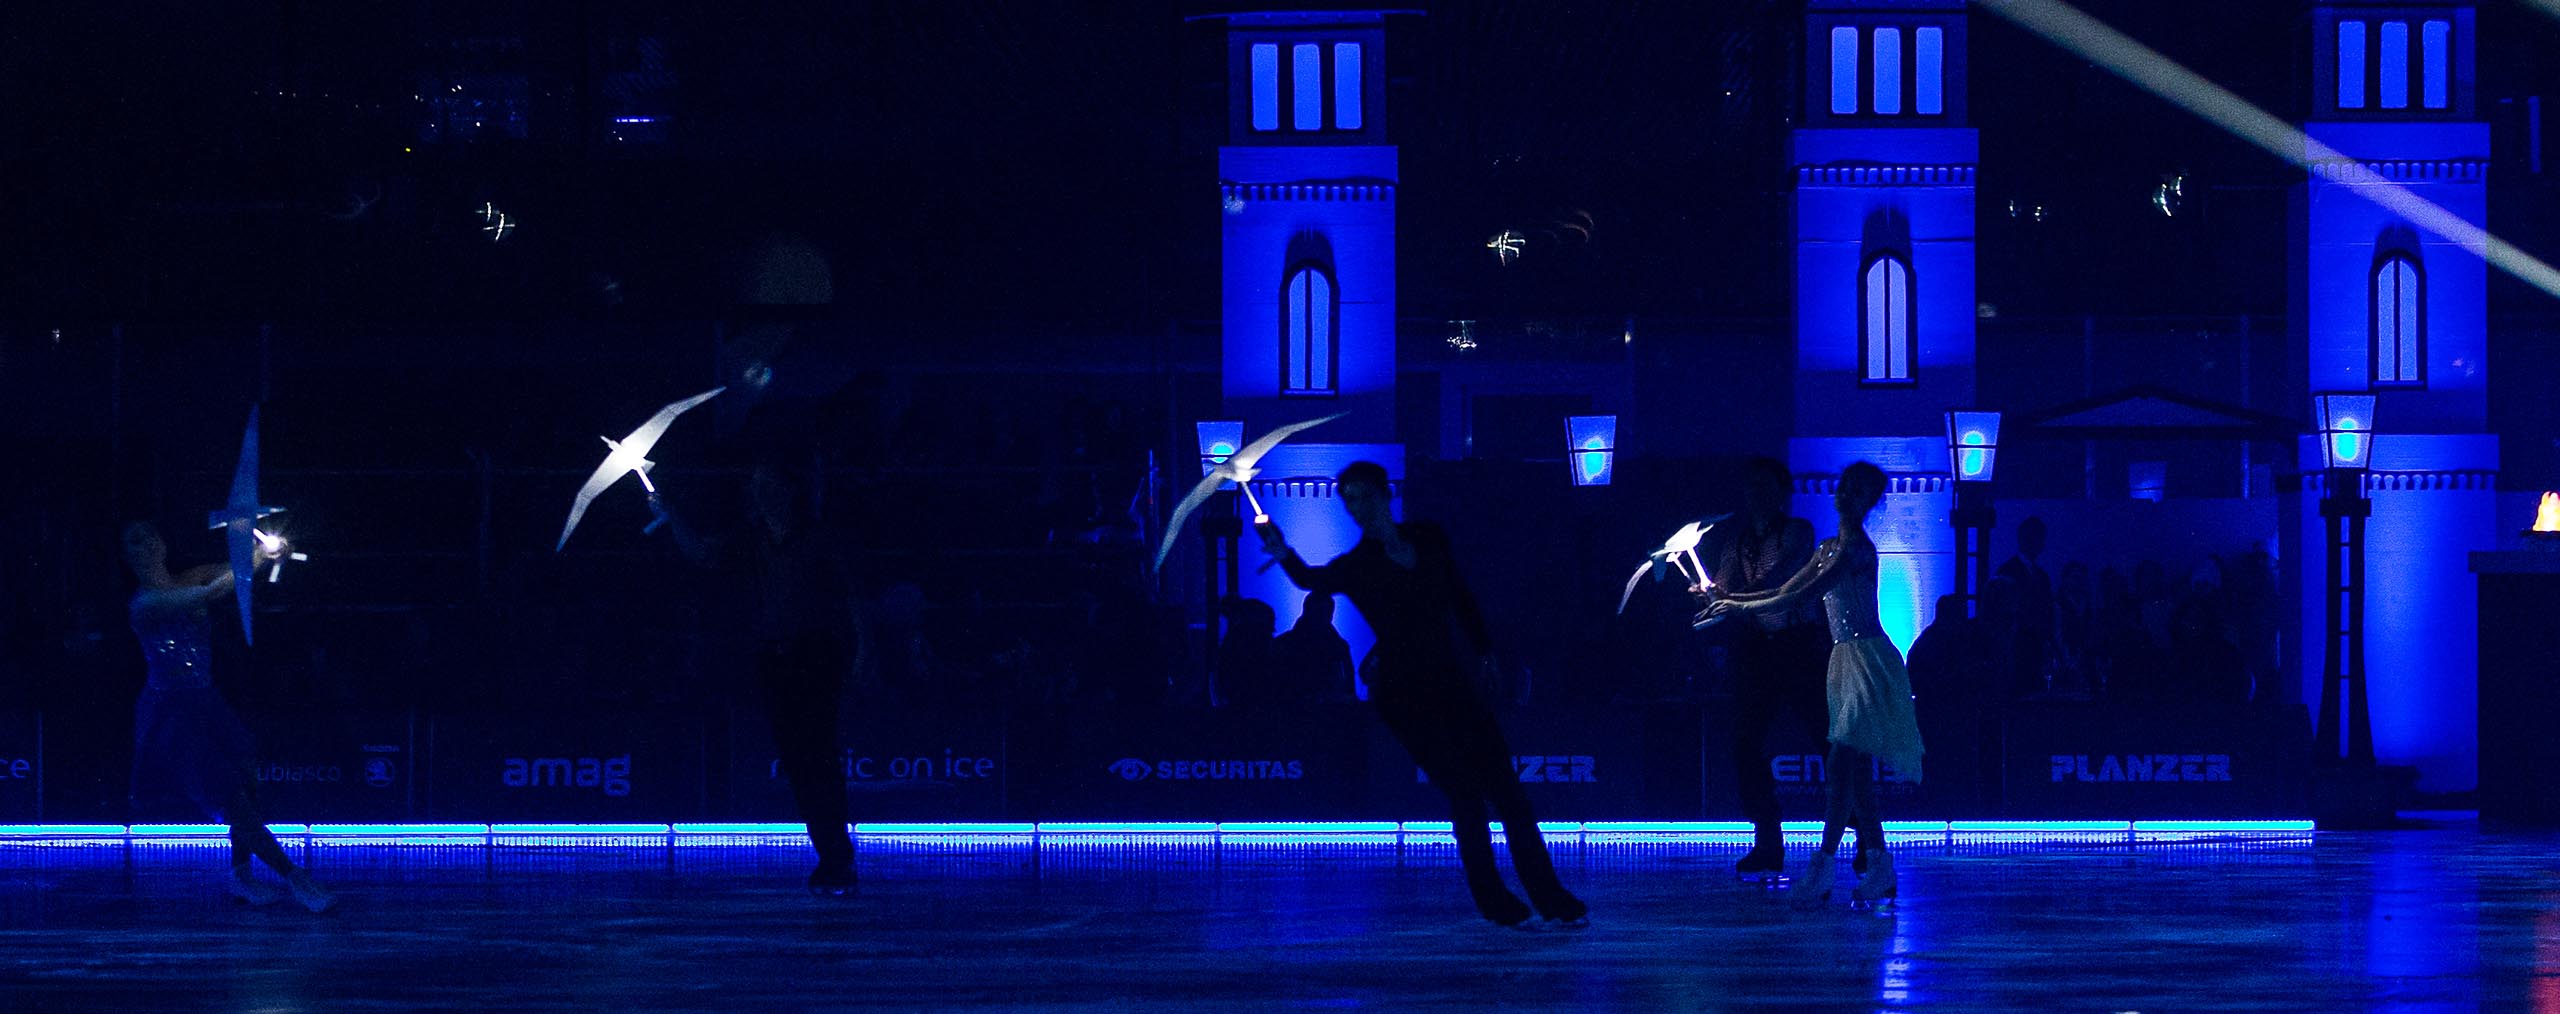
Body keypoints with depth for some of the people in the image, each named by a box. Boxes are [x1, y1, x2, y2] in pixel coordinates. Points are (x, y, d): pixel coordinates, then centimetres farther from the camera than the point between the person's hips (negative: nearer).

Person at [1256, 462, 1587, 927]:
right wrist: (1284, 554, -39)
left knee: (1505, 788, 1)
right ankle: (1494, 900, 3)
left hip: (1450, 681, 4)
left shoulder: (1429, 539, 8)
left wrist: (1484, 653, 13)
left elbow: (1462, 601, 16)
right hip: (1402, 692, -4)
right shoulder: (1354, 566, -2)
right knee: (1464, 792, -8)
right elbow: (1313, 580, -21)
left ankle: (1550, 896, 7)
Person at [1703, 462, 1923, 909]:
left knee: (1842, 764, -13)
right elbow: (1786, 591, 19)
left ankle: (1823, 869, -16)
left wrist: (1742, 607, -10)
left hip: (1866, 658, -9)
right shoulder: (1830, 548, 16)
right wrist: (1726, 599, 12)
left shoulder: (1857, 548, -13)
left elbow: (1800, 597, -16)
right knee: (1856, 770, 8)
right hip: (1846, 659, 9)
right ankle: (1878, 864, 10)